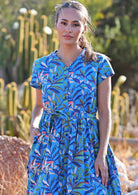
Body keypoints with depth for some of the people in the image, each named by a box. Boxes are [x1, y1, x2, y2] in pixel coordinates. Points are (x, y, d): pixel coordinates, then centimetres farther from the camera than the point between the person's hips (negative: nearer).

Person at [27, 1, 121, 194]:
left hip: (87, 147, -2)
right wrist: (34, 123, -2)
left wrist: (102, 154, -9)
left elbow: (105, 112, -2)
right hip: (50, 147, 2)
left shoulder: (99, 63, -1)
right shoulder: (42, 65, 6)